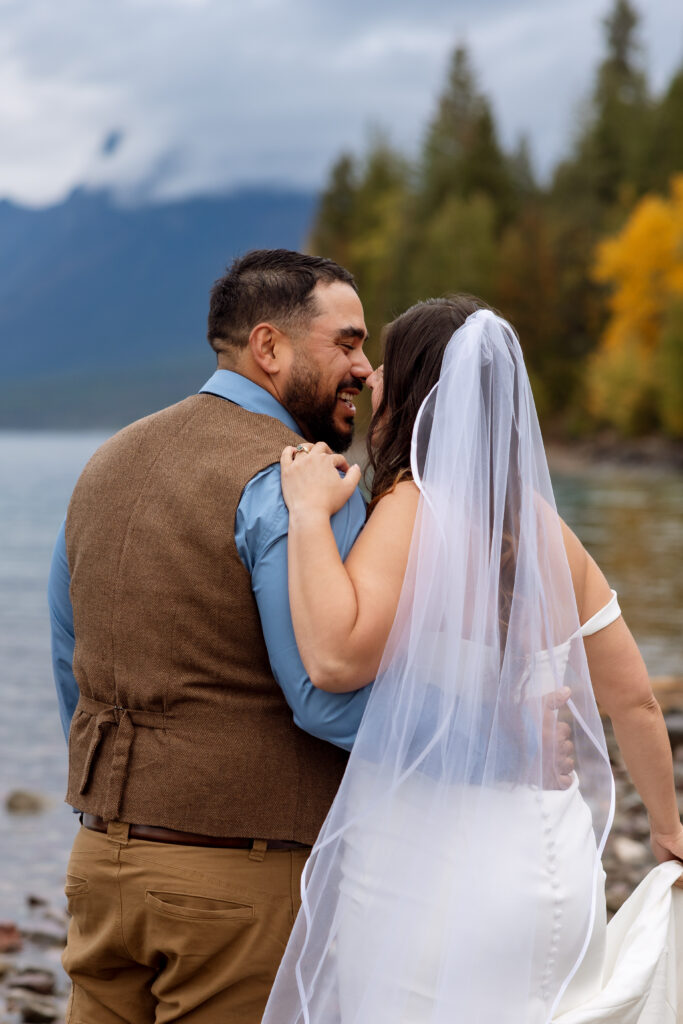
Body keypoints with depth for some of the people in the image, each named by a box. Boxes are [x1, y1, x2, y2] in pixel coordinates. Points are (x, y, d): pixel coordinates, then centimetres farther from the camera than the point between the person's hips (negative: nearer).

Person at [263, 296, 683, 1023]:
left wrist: (310, 512, -16)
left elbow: (335, 657, -27)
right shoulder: (543, 525, 5)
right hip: (543, 853, 7)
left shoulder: (416, 504, -15)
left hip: (431, 859, -7)